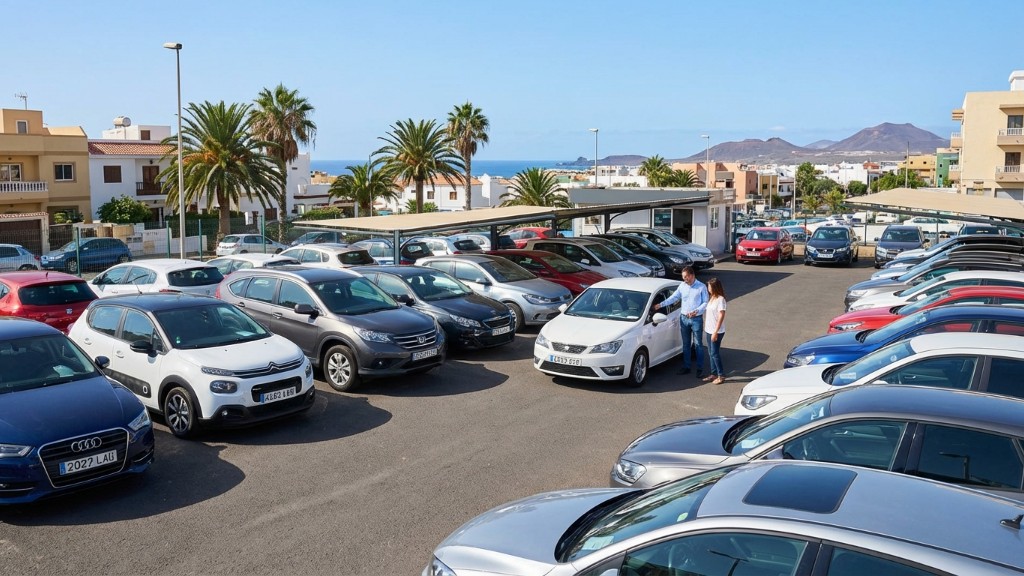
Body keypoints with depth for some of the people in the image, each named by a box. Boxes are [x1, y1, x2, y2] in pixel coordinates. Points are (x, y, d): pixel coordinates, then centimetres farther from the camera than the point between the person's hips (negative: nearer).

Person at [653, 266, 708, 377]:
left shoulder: (701, 287, -6)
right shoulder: (682, 286, 5)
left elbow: (705, 302, -6)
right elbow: (673, 297, 3)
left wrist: (696, 311, -21)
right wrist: (661, 305, -8)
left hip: (696, 319, -4)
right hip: (684, 318, 4)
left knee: (698, 344, 0)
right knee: (686, 344, 10)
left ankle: (700, 369, 6)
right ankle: (686, 367, 18)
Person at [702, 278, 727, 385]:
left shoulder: (720, 299, -17)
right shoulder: (711, 298, 9)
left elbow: (721, 316, -19)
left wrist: (715, 332, -21)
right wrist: (706, 327, 8)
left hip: (716, 332, -8)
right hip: (709, 330, 8)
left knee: (714, 353, -4)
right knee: (711, 353, 13)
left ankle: (721, 376, 4)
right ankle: (713, 374, 23)